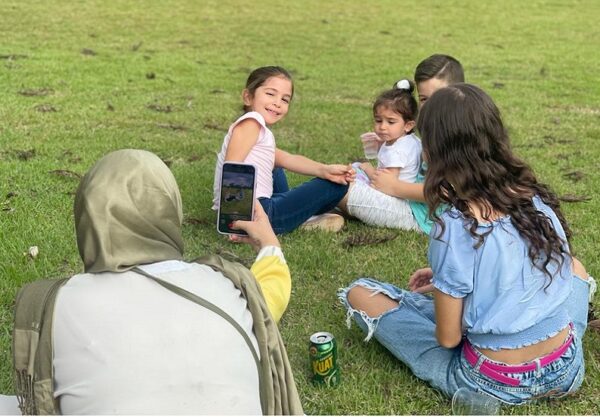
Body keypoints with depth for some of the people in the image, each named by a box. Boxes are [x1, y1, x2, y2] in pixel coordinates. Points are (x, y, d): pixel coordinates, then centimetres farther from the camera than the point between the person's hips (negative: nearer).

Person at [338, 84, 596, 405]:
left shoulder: (454, 228, -24)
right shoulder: (539, 198, -6)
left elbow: (448, 338, -14)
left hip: (495, 385, -4)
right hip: (567, 370, 5)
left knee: (358, 294, 3)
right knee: (575, 268, 32)